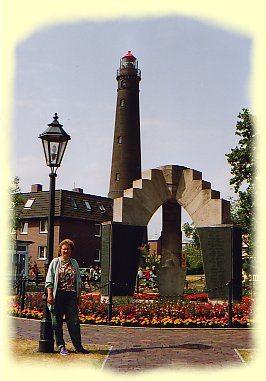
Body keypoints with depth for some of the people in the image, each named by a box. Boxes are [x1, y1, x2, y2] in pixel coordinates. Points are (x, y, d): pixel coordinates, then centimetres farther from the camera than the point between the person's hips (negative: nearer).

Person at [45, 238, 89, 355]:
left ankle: (78, 347, 5)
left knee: (74, 322, 0)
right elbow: (49, 280, 0)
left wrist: (79, 296, 14)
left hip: (71, 295, 2)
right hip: (58, 295, -2)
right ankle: (61, 346, 11)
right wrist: (49, 295, -8)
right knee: (57, 323, 2)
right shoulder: (55, 262, 4)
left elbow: (78, 281, 19)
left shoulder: (74, 263, 14)